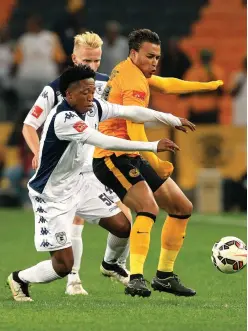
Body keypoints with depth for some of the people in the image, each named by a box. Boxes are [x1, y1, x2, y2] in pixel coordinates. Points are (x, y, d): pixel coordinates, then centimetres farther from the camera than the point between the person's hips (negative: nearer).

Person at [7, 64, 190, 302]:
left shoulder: (93, 108, -6)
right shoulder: (63, 118, -31)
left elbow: (130, 112, 4)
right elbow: (105, 142, -36)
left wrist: (173, 120, 7)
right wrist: (153, 146, -34)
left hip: (77, 184, 8)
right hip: (52, 195, -8)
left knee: (123, 227, 7)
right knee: (63, 265, -9)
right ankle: (19, 280, 18)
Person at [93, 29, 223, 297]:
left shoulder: (129, 71, 15)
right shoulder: (134, 82, -17)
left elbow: (168, 84, 33)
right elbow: (134, 129, -28)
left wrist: (210, 85, 37)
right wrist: (155, 163, -36)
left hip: (132, 158, 11)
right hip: (113, 157, -11)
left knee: (182, 207, 12)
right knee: (148, 207, -32)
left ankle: (164, 276, 19)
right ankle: (136, 279, -40)